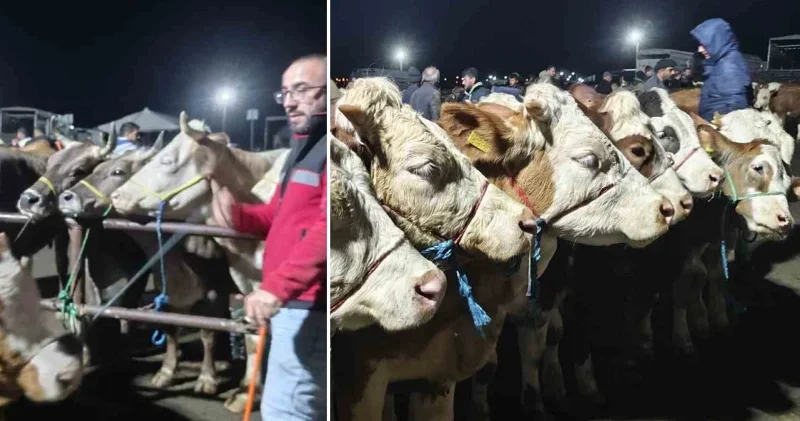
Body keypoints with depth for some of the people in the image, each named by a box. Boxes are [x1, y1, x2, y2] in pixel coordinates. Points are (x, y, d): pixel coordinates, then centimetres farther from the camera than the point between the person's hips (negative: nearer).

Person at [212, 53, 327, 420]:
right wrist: (237, 214, 3)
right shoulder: (305, 146, 19)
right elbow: (282, 216, 23)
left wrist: (277, 285, -31)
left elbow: (326, 230, -28)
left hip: (310, 305, -11)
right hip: (295, 302, 11)